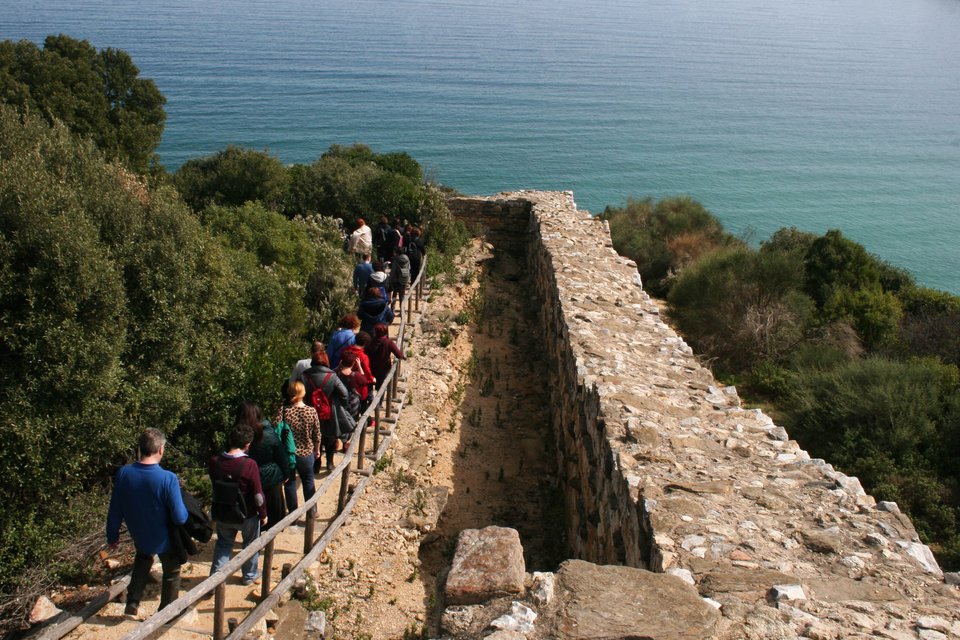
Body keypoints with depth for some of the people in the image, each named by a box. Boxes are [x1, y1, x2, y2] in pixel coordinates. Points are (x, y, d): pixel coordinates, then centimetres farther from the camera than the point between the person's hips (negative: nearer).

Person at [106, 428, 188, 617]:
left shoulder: (124, 473, -21)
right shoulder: (168, 479, -32)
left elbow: (115, 511, -9)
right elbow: (180, 517, -27)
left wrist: (112, 536, 7)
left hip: (139, 536, 4)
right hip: (165, 539, -4)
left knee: (143, 560, 35)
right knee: (171, 573, 22)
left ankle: (132, 604, 33)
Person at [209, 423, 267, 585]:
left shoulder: (215, 462, -13)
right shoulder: (249, 464, -25)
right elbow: (258, 493, -19)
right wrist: (263, 514, -5)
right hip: (247, 515, -3)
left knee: (223, 544, 23)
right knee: (251, 544, 21)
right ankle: (250, 576, 36)